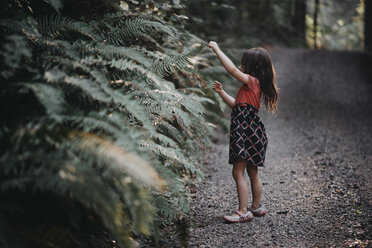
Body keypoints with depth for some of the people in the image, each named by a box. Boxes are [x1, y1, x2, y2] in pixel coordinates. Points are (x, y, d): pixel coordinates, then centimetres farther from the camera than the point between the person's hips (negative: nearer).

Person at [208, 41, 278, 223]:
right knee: (252, 173, 17)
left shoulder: (252, 81, -12)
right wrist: (221, 92, 19)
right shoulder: (255, 85, 16)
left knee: (238, 172, -8)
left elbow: (231, 69, -22)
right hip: (251, 132, 10)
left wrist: (217, 50, -12)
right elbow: (236, 104, 23)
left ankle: (243, 211, -5)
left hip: (246, 133, -10)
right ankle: (256, 207, 27)